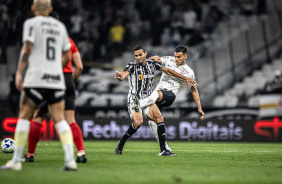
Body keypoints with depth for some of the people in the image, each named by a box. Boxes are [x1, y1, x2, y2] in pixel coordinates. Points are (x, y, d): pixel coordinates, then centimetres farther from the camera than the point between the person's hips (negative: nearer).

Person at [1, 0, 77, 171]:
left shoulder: (31, 23, 3)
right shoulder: (60, 26, 17)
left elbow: (27, 49, -9)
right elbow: (67, 57, 18)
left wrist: (19, 73, -12)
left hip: (35, 79, -4)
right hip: (57, 80, 4)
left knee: (24, 117, 3)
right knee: (60, 119, 2)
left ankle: (16, 160, 1)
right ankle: (70, 159, -13)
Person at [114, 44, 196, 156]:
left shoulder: (152, 64, 5)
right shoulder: (132, 66, -10)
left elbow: (167, 71, 17)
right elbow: (124, 74, -30)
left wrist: (185, 78, 19)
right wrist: (120, 77, -56)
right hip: (134, 99, -5)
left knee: (159, 118, -16)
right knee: (138, 122, -26)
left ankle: (163, 150, -16)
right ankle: (121, 144, -5)